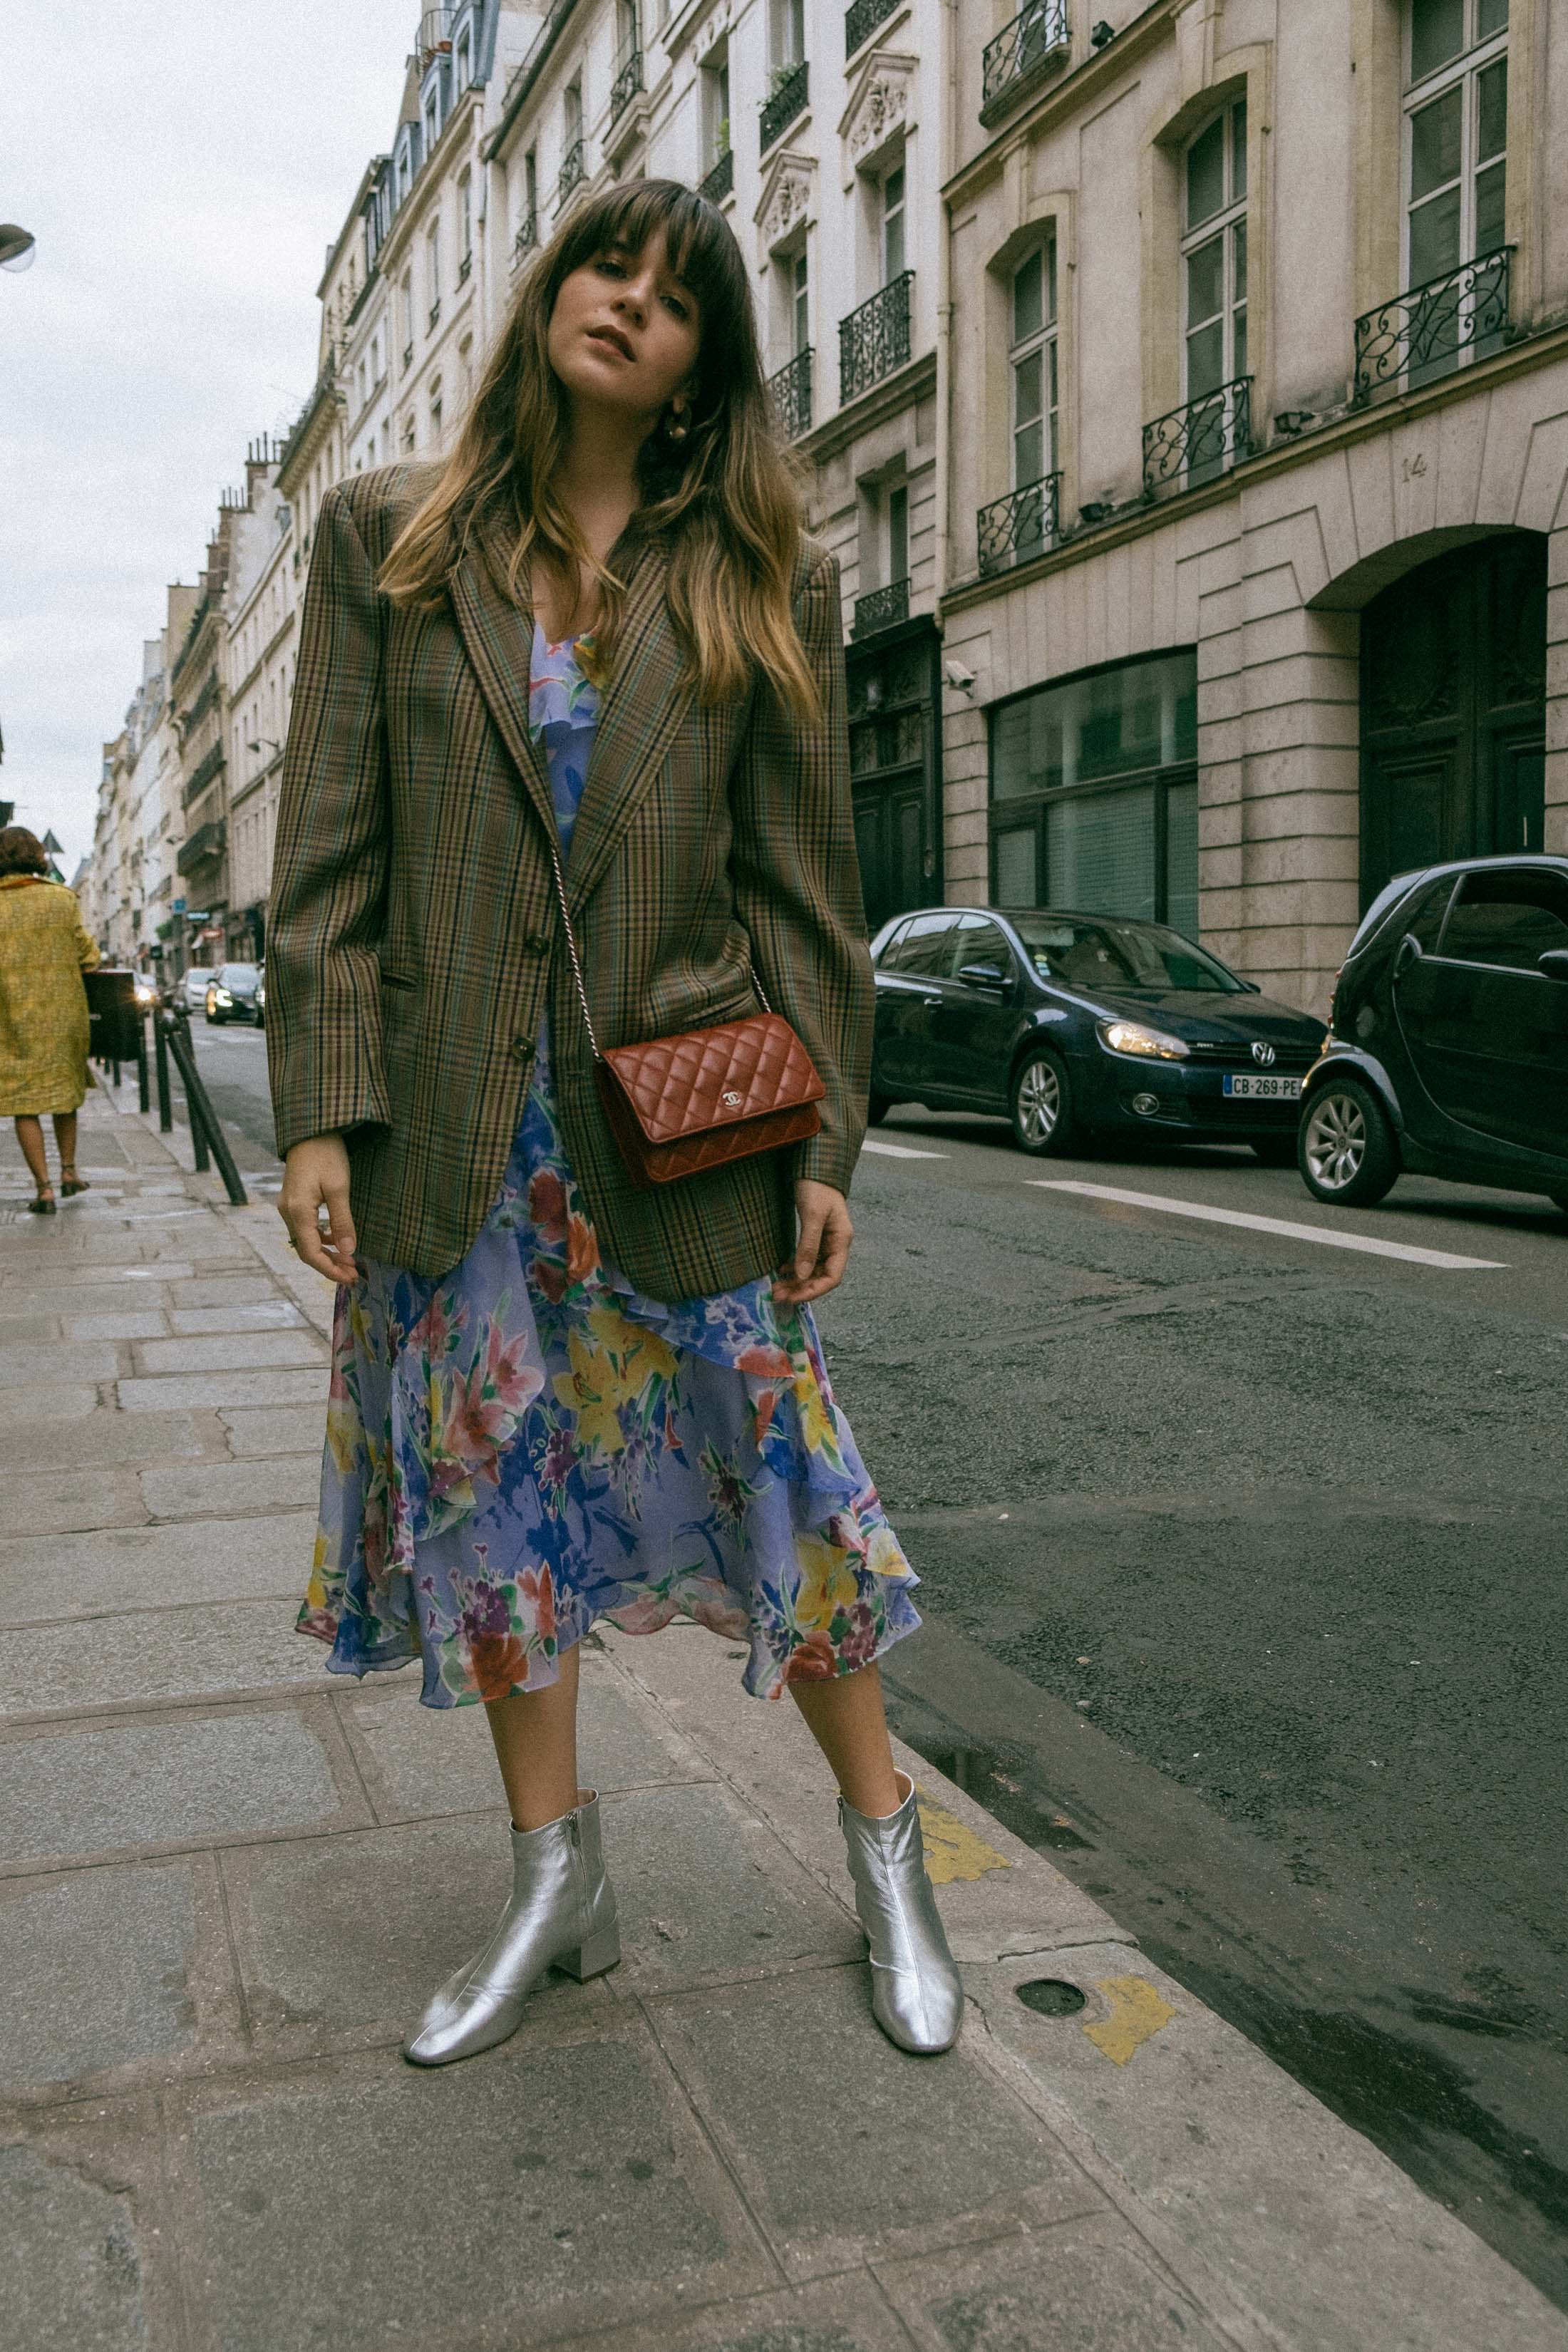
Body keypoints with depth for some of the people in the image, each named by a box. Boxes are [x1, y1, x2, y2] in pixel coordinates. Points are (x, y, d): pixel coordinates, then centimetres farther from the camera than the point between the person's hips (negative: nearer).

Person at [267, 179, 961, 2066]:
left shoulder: (759, 577, 4)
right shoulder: (386, 536, 6)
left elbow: (802, 879, 2)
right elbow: (331, 844, 1)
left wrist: (821, 1144, -3)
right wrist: (320, 1109, -7)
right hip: (456, 1124, 2)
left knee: (773, 1477, 4)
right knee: (492, 1488, 10)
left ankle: (886, 1852, 27)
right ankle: (556, 1875, 30)